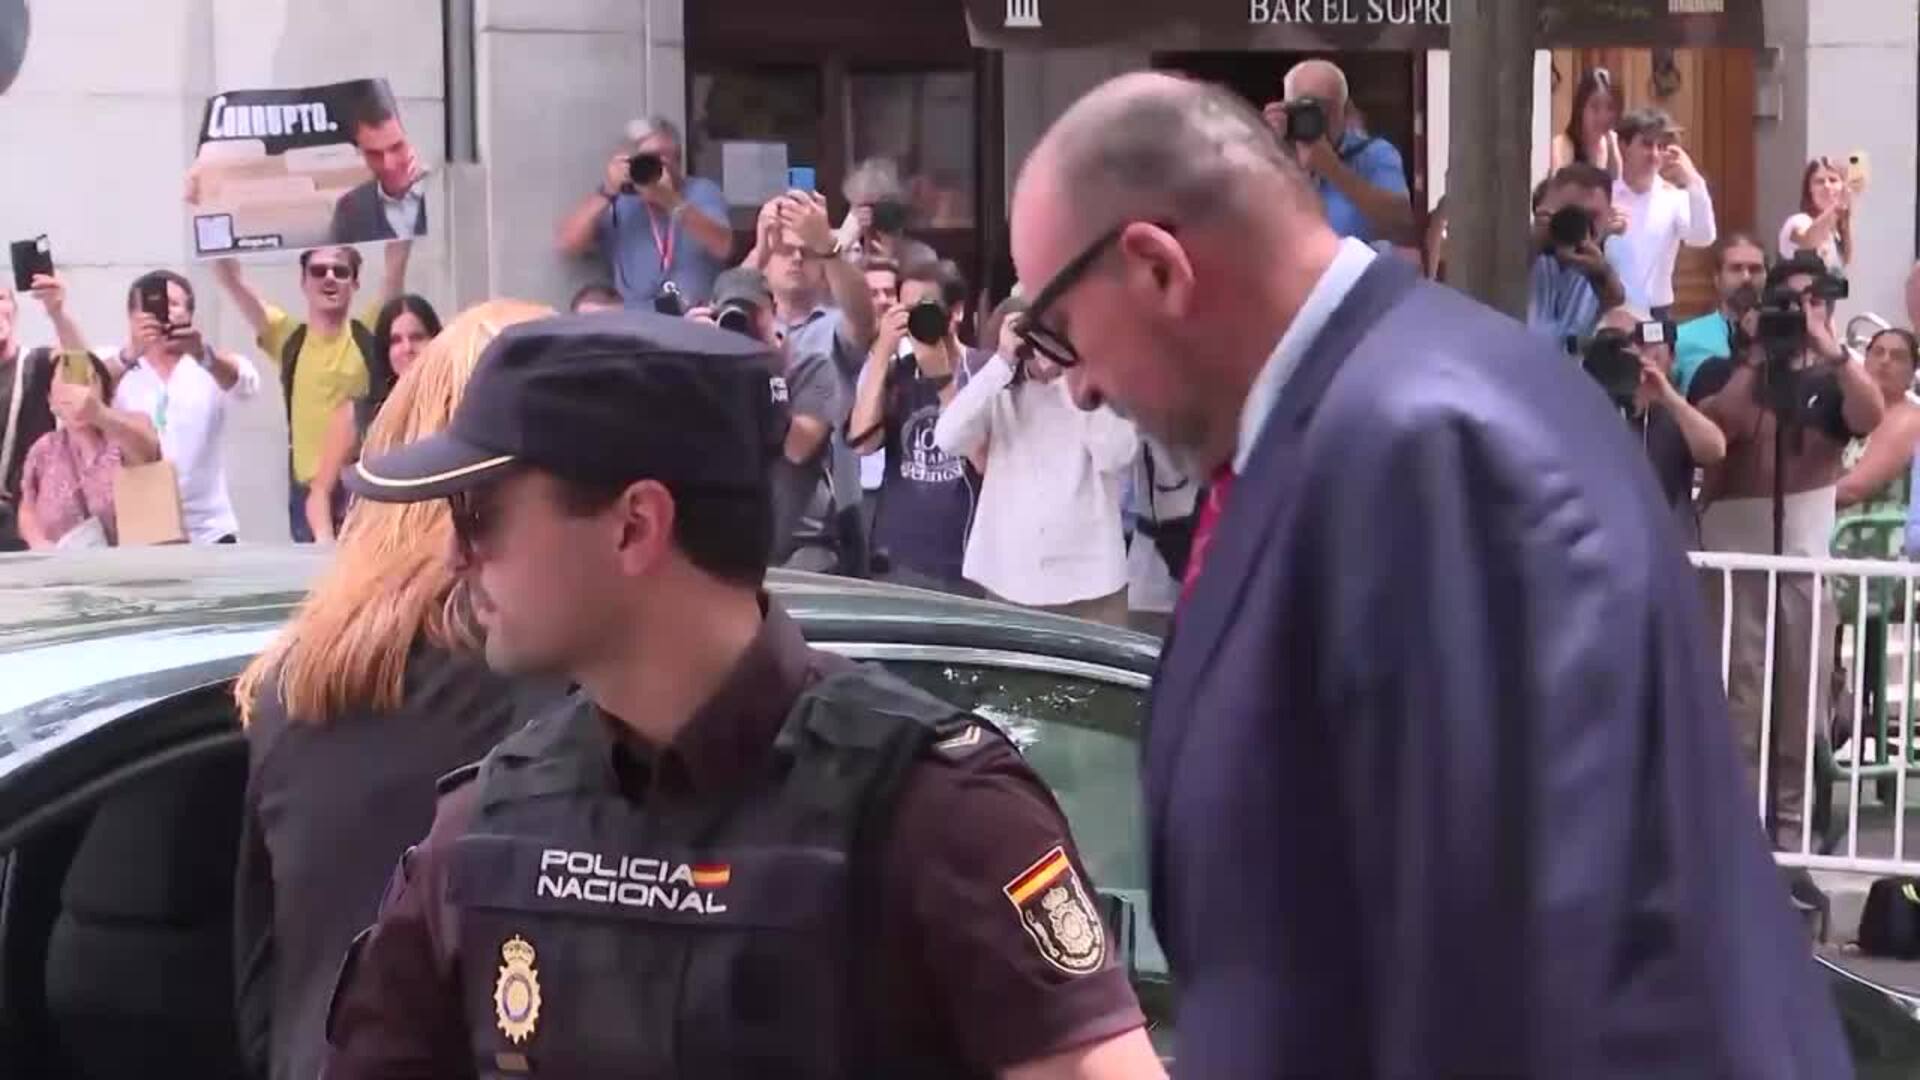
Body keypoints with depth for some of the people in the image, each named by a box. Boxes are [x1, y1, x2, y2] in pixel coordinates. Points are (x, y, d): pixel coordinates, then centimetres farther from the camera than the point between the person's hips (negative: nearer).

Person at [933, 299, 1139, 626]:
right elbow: (948, 439, -9)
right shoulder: (1000, 394, 8)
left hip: (1089, 582, -2)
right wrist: (1001, 362, -12)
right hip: (1008, 581, 2)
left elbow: (1117, 456, -15)